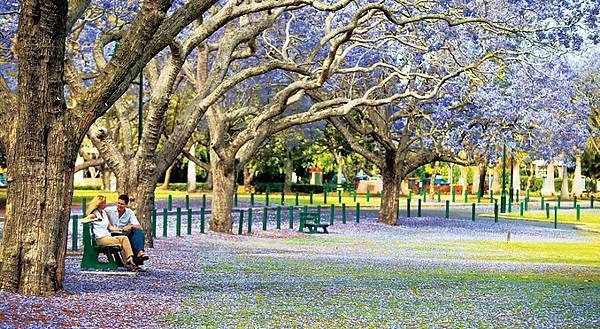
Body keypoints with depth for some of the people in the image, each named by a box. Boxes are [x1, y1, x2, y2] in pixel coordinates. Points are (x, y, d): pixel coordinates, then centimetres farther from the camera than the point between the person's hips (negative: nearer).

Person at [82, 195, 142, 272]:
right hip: (100, 239, -7)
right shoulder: (93, 215, 0)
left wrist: (121, 229, 11)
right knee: (122, 243, -24)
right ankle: (129, 263, -23)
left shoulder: (104, 213, 23)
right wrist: (95, 219, -28)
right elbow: (83, 221, -18)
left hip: (108, 237, 7)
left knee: (124, 238, -21)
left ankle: (130, 261, -34)